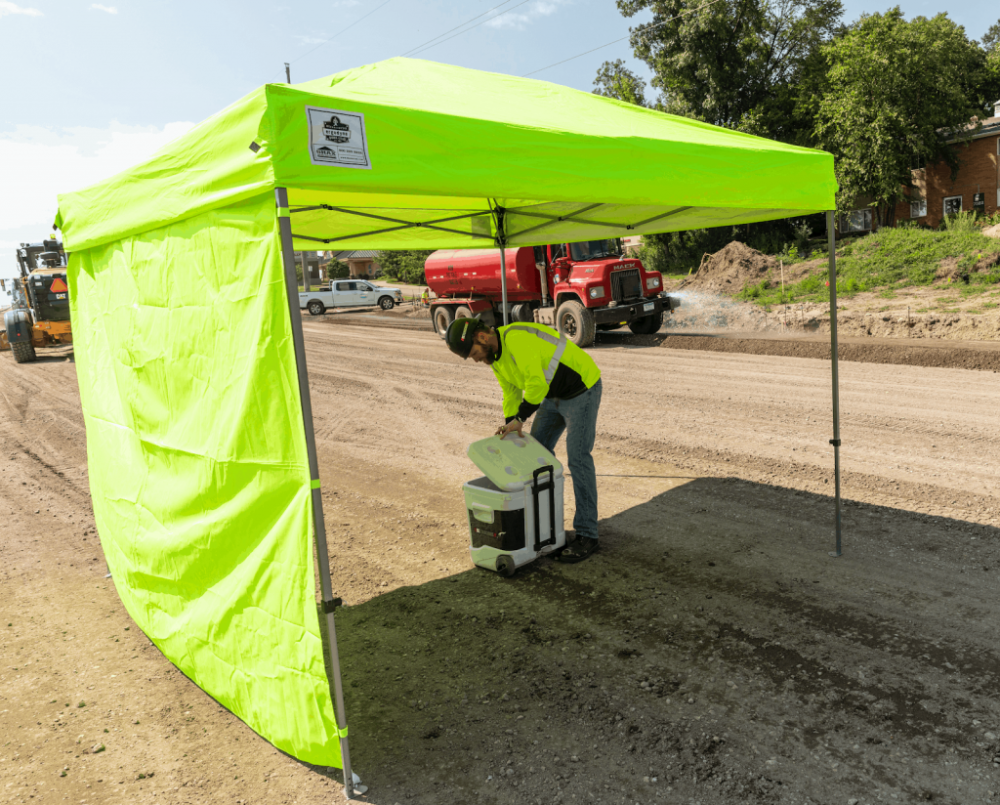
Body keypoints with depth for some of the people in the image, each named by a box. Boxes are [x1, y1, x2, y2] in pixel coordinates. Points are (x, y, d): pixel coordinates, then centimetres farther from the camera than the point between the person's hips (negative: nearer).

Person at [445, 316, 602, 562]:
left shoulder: (517, 339, -29)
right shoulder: (494, 357, 2)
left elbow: (537, 384, -34)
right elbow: (512, 394, 11)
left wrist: (519, 419, -23)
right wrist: (510, 429, 4)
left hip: (581, 391, -9)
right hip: (553, 395, 9)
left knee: (578, 459, -11)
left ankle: (586, 535, -4)